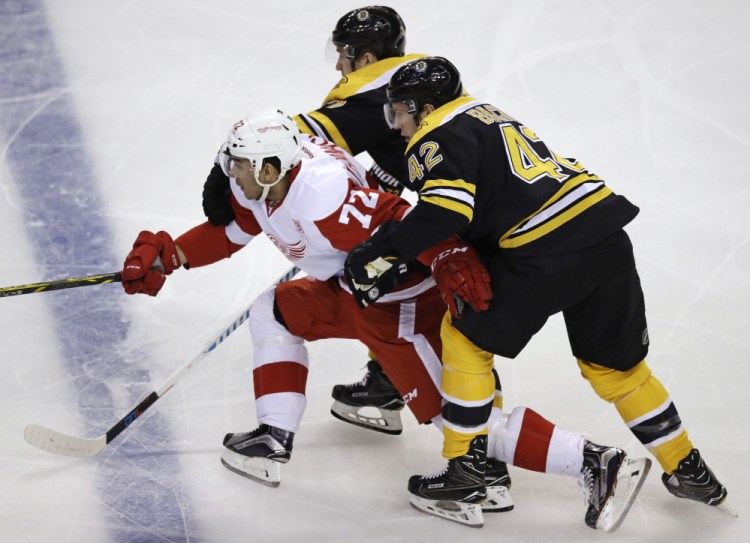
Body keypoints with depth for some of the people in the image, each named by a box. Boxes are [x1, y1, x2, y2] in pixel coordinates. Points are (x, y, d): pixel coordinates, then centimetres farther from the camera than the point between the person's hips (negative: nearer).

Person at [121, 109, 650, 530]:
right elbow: (230, 231, 16)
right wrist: (166, 256, 6)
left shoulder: (322, 194, -31)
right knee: (274, 313, 15)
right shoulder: (258, 188, -1)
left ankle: (601, 464, -15)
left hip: (407, 302, -10)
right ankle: (273, 440, 21)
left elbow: (403, 227, -36)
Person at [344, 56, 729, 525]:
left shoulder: (439, 135, -1)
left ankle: (465, 469, 12)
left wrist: (380, 253, -13)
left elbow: (445, 211, -18)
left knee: (467, 336, 9)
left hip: (546, 254, -8)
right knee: (614, 363, 22)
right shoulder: (485, 116, 27)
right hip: (606, 234, 8)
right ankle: (688, 472, 28)